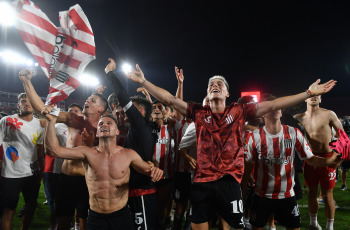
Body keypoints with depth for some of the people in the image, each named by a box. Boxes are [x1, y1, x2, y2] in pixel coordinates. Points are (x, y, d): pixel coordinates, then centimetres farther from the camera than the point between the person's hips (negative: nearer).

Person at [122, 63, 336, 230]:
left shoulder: (238, 112, 2)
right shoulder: (199, 113, 5)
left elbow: (273, 105, -2)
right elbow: (169, 99, 3)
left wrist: (309, 93, -5)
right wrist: (143, 81, -1)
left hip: (229, 182, -1)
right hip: (201, 182, 1)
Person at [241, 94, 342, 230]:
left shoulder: (294, 133, -4)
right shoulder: (255, 137, -8)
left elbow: (310, 158, -3)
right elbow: (247, 167, -5)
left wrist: (328, 161, -23)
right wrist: (242, 192, -5)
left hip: (287, 194, 1)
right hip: (262, 195, -1)